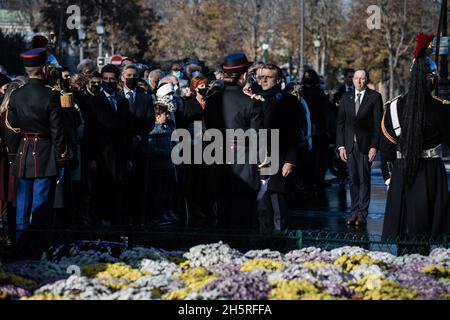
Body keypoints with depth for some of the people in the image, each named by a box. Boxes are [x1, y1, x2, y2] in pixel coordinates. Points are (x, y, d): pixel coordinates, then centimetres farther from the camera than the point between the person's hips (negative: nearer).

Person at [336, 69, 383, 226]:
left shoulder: (375, 97, 0)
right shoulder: (346, 98, 11)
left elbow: (378, 124, -3)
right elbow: (340, 123, 11)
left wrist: (374, 146, -10)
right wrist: (341, 145, 2)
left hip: (366, 145, -3)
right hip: (349, 145, 3)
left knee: (364, 179, -4)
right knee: (353, 179, 4)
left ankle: (362, 213, -1)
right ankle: (355, 212, 9)